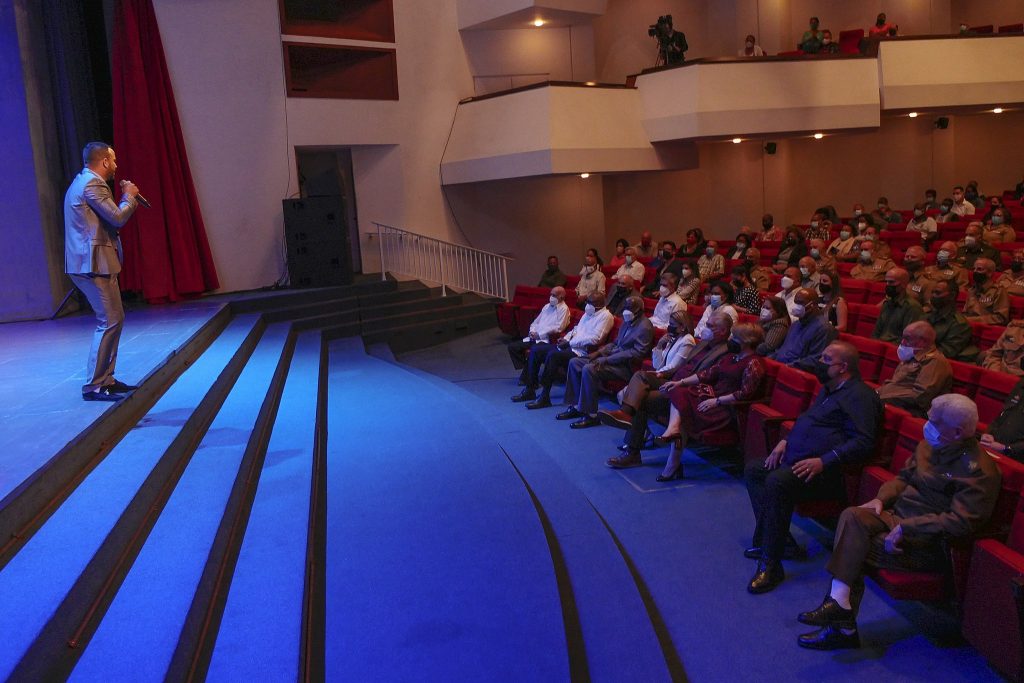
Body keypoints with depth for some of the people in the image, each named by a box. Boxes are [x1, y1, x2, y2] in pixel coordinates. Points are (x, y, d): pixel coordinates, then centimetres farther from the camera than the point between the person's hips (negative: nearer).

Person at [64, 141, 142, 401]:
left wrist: (128, 201, 17)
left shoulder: (83, 182, 20)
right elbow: (117, 218, -17)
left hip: (90, 262, 11)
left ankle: (105, 378, 17)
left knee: (114, 319, 13)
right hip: (93, 263, -11)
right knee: (109, 322, -9)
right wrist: (129, 197, -1)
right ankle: (93, 385, -6)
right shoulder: (92, 184, -14)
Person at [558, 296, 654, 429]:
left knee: (588, 369, -30)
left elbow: (637, 353, -21)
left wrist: (606, 359, -23)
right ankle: (576, 406, 4)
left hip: (626, 366, -10)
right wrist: (599, 352, 4)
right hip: (612, 358, 10)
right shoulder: (627, 322, 16)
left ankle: (591, 415, -22)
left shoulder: (644, 327, -13)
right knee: (574, 363, 1)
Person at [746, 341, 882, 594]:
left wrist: (823, 461, -27)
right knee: (753, 471, 5)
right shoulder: (828, 390, 21)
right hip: (796, 459, 11)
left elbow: (862, 443, -20)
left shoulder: (860, 396, -11)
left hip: (828, 472, -11)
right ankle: (767, 540, 2)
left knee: (778, 482, -33)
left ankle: (771, 564, -25)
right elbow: (806, 420, 33)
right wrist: (786, 441, 14)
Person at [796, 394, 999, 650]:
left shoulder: (978, 471, -16)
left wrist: (906, 528, -26)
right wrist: (881, 498, 2)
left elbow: (961, 522, -24)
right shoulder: (930, 445, 9)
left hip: (928, 543, -7)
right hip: (898, 517, 7)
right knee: (852, 517, -22)